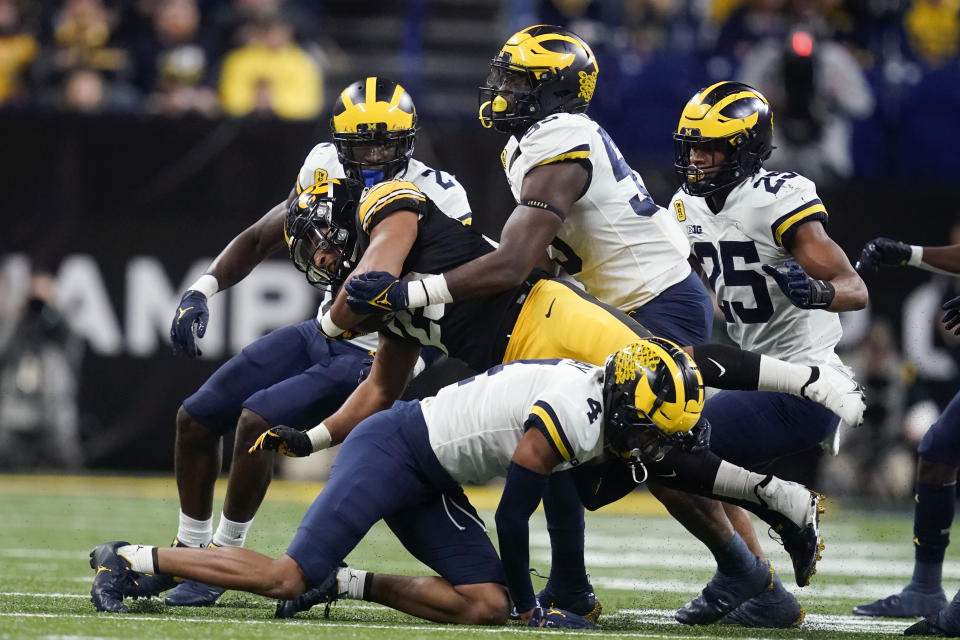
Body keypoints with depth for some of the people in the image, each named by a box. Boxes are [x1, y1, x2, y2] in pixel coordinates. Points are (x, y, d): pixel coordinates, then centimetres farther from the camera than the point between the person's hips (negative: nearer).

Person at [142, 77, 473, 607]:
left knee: (258, 420, -24)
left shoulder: (434, 197, -19)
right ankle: (189, 552, 22)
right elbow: (260, 238, 10)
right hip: (321, 331, 7)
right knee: (196, 419, 4)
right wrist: (201, 291, -3)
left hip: (373, 357, -7)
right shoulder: (326, 167, -1)